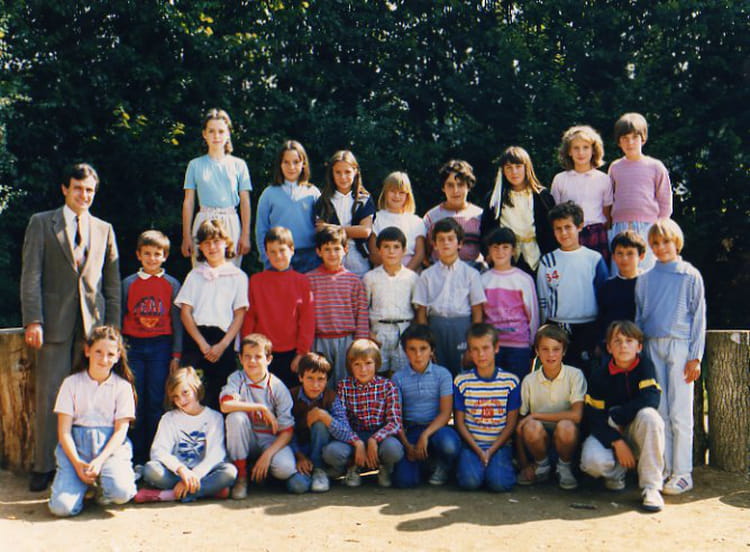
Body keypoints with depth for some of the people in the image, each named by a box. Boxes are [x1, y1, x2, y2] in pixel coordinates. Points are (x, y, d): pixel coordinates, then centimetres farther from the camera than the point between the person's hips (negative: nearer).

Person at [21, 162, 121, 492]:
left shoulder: (104, 230, 15)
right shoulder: (41, 224, 8)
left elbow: (113, 283, 14)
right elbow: (30, 276, 0)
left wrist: (112, 328, 7)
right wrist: (33, 320, -10)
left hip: (94, 323, 2)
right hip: (55, 323, -2)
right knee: (49, 394, 0)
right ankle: (45, 466, 9)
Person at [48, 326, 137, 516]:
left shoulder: (122, 386, 4)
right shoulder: (72, 383, 5)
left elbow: (121, 430, -2)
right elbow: (64, 430, 0)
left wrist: (99, 461, -16)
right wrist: (77, 463, -14)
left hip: (111, 445, 0)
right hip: (76, 445, 0)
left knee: (121, 493, -29)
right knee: (62, 507, -21)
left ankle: (103, 485, 7)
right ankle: (84, 481, 12)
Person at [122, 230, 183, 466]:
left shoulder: (171, 284, 6)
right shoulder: (129, 283, 8)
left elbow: (177, 322, 6)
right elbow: (119, 317, 11)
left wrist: (176, 354, 1)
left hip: (160, 346, -1)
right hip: (134, 346, 1)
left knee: (155, 402, 0)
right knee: (135, 403, 0)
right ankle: (136, 457, 9)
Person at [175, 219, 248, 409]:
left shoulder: (238, 276, 7)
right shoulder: (195, 275, 12)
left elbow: (239, 315, 2)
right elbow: (185, 312, 5)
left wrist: (222, 345, -9)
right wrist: (203, 344, -6)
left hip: (224, 339, -1)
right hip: (196, 338, 1)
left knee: (216, 397, -1)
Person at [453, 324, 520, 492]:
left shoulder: (511, 381, 1)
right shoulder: (461, 382, 1)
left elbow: (511, 423, 2)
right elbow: (459, 422, 2)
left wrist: (491, 451, -9)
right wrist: (478, 451, -9)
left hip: (500, 444, 0)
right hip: (471, 444, 0)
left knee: (499, 483, -26)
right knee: (470, 481, -26)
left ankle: (501, 464, 7)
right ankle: (465, 464, 7)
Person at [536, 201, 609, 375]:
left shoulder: (594, 259, 1)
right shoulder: (547, 261, 6)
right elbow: (542, 300, 10)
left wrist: (602, 337, 0)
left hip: (588, 329, -1)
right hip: (556, 329, 2)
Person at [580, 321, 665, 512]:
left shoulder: (645, 365, -8)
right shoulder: (600, 374, -7)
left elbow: (651, 400, -24)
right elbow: (594, 417, -9)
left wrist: (615, 417, -21)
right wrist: (617, 442, -22)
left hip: (636, 431, 0)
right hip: (607, 432, 0)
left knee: (648, 415, -35)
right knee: (592, 461, -32)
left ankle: (651, 487, -28)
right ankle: (616, 472, 9)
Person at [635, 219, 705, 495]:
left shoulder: (690, 276, 2)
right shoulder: (644, 279, 12)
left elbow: (699, 317, 1)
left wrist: (695, 357, -5)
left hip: (679, 346, -3)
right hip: (652, 347, 3)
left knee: (680, 413, -4)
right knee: (658, 412, 4)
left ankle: (682, 473, 2)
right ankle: (662, 470, 11)